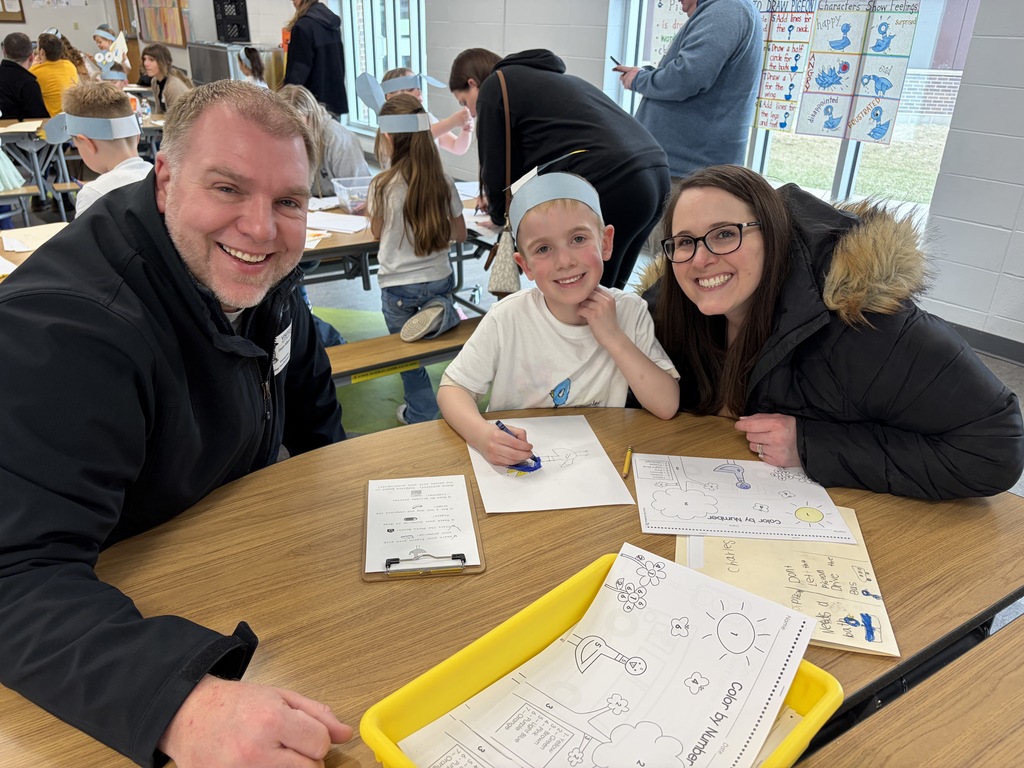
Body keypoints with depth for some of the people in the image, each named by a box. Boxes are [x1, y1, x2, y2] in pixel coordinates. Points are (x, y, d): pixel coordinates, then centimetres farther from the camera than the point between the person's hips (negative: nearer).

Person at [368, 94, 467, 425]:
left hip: (398, 285, -2)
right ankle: (439, 313, -4)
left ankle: (420, 416, 23)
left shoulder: (382, 185, -15)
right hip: (440, 280, 2)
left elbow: (377, 233, 2)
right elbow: (459, 233, 4)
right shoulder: (443, 182, -8)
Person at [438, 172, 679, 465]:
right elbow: (453, 388, -8)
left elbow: (667, 407, -11)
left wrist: (614, 338, -20)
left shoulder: (631, 312, -8)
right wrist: (482, 435, -28)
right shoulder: (508, 318, -14)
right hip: (512, 465, -1)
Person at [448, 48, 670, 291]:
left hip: (610, 187, -9)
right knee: (605, 294, 20)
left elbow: (498, 169, 7)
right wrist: (506, 201, 41)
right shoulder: (542, 78, 32)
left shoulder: (494, 87, 7)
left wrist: (499, 213, 26)